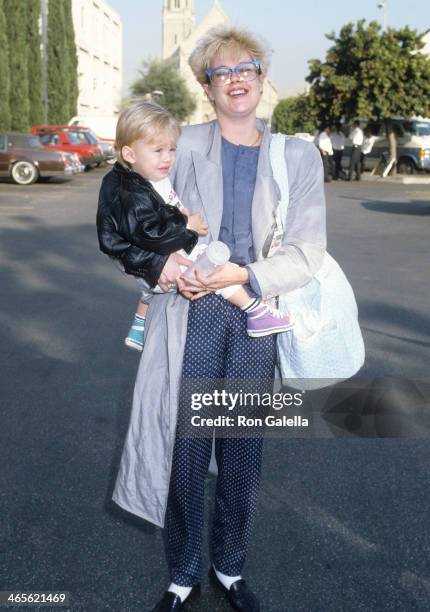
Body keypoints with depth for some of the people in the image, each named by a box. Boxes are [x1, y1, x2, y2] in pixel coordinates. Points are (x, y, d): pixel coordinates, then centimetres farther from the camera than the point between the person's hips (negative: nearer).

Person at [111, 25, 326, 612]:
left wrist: (244, 274, -18)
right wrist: (165, 261, -11)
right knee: (184, 449, 3)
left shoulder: (298, 156, 4)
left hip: (255, 320, 1)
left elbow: (308, 253, -3)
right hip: (190, 313, 0)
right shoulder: (184, 144, 4)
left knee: (243, 453, 11)